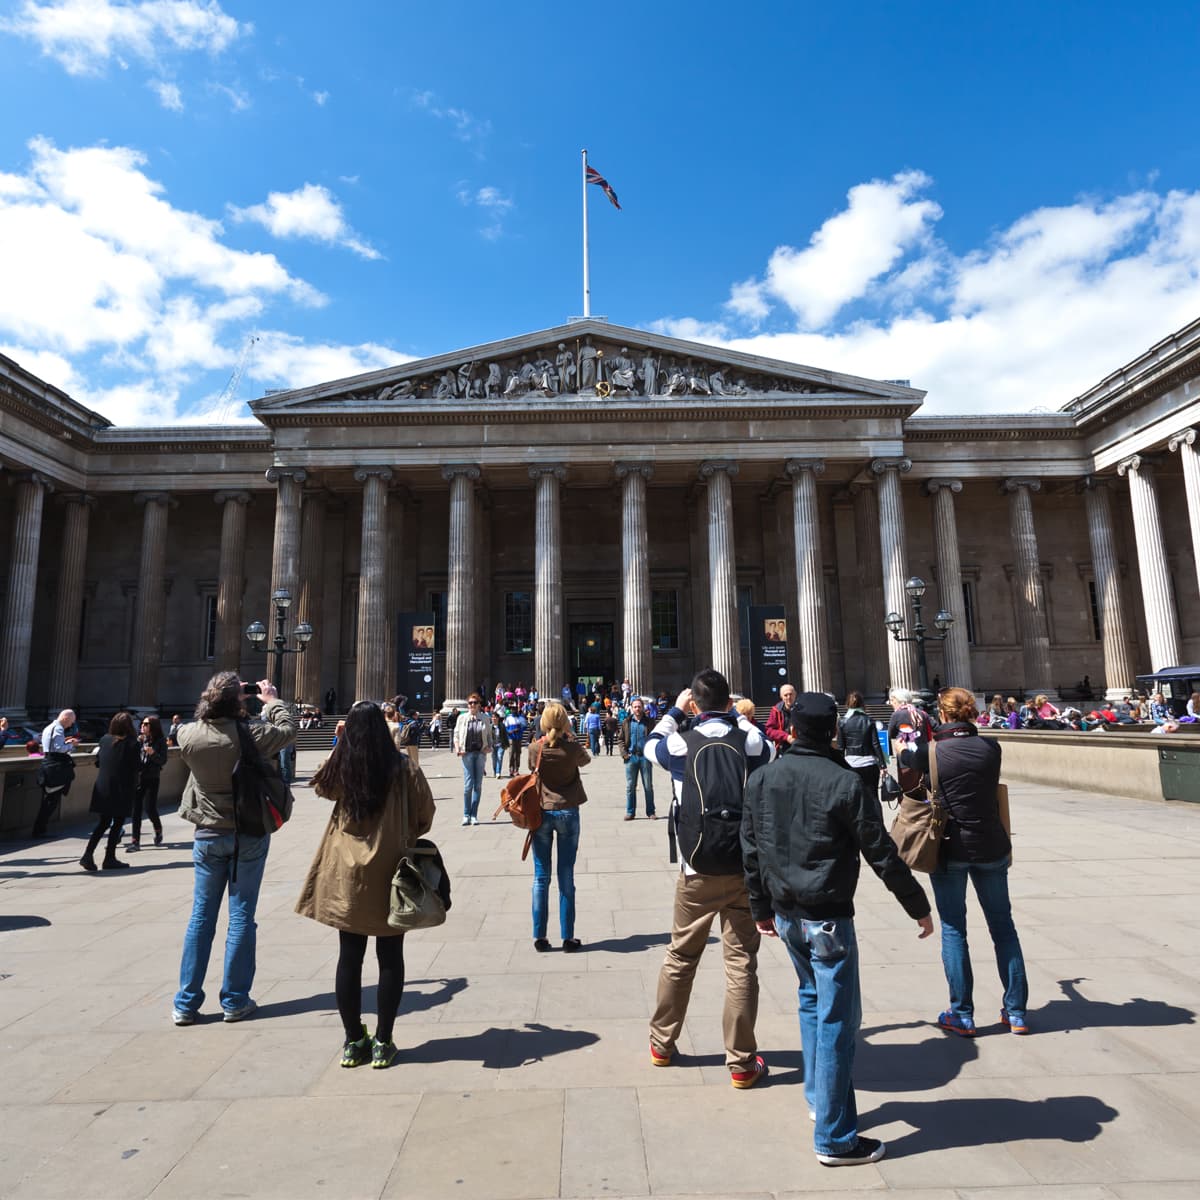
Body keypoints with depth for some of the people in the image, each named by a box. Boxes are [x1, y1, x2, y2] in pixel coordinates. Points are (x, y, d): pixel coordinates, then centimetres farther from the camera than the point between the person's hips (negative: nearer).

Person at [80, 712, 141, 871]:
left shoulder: (104, 740, 1)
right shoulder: (132, 744, -13)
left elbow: (98, 762, 9)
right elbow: (135, 768, -11)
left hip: (102, 788, 5)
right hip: (122, 789, -5)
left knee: (103, 822, 16)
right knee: (117, 823, 7)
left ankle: (88, 855, 5)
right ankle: (110, 858, 12)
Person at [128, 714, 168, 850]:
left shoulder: (160, 741, -4)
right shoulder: (140, 739, 5)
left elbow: (163, 761, -8)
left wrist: (153, 753, -24)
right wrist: (137, 743, -10)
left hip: (152, 779, -3)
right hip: (137, 777, 3)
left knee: (149, 808, -4)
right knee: (136, 809, 0)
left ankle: (158, 830, 25)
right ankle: (135, 841, 6)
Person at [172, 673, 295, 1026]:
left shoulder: (188, 735, -12)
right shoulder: (250, 735, -19)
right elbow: (288, 731, -1)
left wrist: (220, 701, 13)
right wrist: (272, 700, 11)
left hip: (209, 834, 3)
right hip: (249, 834, -2)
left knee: (202, 915, 13)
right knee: (241, 916, 7)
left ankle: (186, 1003, 19)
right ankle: (234, 1000, 16)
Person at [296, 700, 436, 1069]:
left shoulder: (340, 768, -6)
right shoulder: (404, 768, -12)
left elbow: (321, 786, 17)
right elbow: (425, 813, -4)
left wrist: (339, 747, 17)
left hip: (346, 874, 2)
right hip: (390, 872, -2)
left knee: (349, 957, 13)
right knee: (390, 958, 10)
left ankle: (353, 1041, 24)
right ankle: (382, 1043, 17)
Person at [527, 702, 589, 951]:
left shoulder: (535, 749, -7)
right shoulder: (573, 748, -10)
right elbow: (586, 760, 11)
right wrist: (570, 738, 18)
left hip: (541, 813, 1)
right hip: (567, 812, -1)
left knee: (541, 877, 9)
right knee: (566, 877, 6)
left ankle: (540, 937, 15)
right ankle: (567, 938, 12)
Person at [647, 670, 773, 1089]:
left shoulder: (681, 744, -9)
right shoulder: (749, 740, -7)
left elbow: (651, 745, 14)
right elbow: (768, 750, 18)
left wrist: (674, 711, 25)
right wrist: (737, 716, 23)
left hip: (698, 871, 0)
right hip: (744, 869, 0)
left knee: (679, 958, 16)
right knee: (741, 963, 7)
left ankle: (662, 1044, 32)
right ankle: (741, 1063, 15)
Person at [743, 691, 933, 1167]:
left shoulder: (761, 780, -1)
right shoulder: (843, 783, -17)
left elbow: (751, 850, 6)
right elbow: (882, 854, -12)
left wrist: (761, 908, 18)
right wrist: (919, 907, 2)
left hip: (785, 914, 6)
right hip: (827, 918, -6)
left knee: (812, 1001, 25)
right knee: (836, 1021, 4)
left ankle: (818, 1098, 37)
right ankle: (835, 1137, 14)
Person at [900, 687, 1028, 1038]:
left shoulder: (931, 752, -13)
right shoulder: (991, 747, -5)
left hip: (949, 849, -3)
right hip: (991, 847, 3)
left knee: (953, 930, 8)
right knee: (1003, 926, 17)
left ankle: (962, 1015, 14)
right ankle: (1016, 1012, 24)